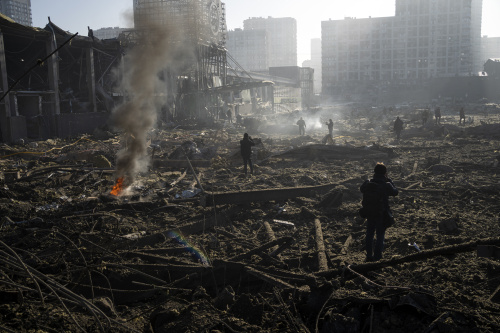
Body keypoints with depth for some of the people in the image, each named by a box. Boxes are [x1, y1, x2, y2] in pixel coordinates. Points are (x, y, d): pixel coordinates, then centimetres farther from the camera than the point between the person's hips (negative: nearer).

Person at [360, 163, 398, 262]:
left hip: (369, 214, 3)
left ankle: (369, 255, 23)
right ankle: (377, 255, 18)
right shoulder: (386, 185, -17)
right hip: (382, 214, -3)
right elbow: (395, 192, 0)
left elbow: (361, 189, 11)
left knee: (369, 234, 16)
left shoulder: (368, 184, -8)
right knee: (380, 235, 13)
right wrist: (389, 180, 5)